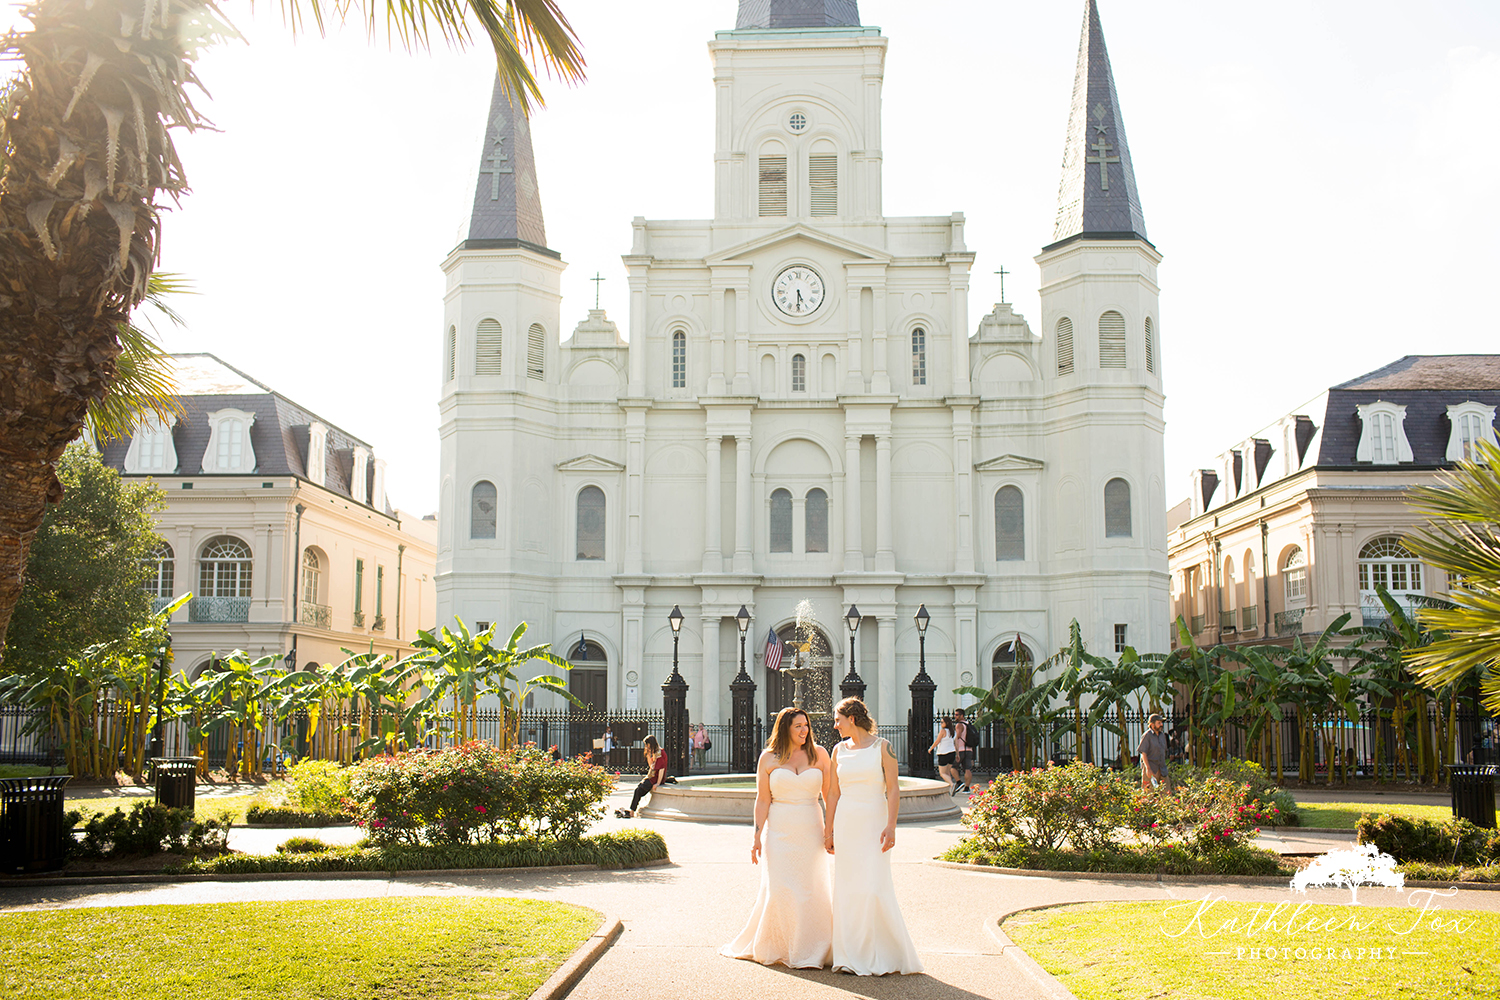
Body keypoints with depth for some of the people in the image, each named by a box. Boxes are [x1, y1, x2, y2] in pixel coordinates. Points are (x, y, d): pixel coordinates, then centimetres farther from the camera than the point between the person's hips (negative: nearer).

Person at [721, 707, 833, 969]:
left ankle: (808, 950, 14)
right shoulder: (769, 758, 3)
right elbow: (762, 800, 2)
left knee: (810, 889, 1)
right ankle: (770, 947, 16)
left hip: (810, 831, 1)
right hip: (779, 831, -1)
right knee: (778, 889, -2)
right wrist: (757, 835, -3)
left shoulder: (818, 754, 5)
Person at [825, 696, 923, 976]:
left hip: (874, 823, -4)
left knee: (875, 888, -9)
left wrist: (891, 826, -17)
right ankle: (853, 956, 11)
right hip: (846, 824, 4)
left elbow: (893, 789, -8)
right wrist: (828, 829, 10)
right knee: (847, 889, 3)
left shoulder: (882, 747, -4)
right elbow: (834, 792, 12)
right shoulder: (839, 750, 9)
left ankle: (885, 955, 3)